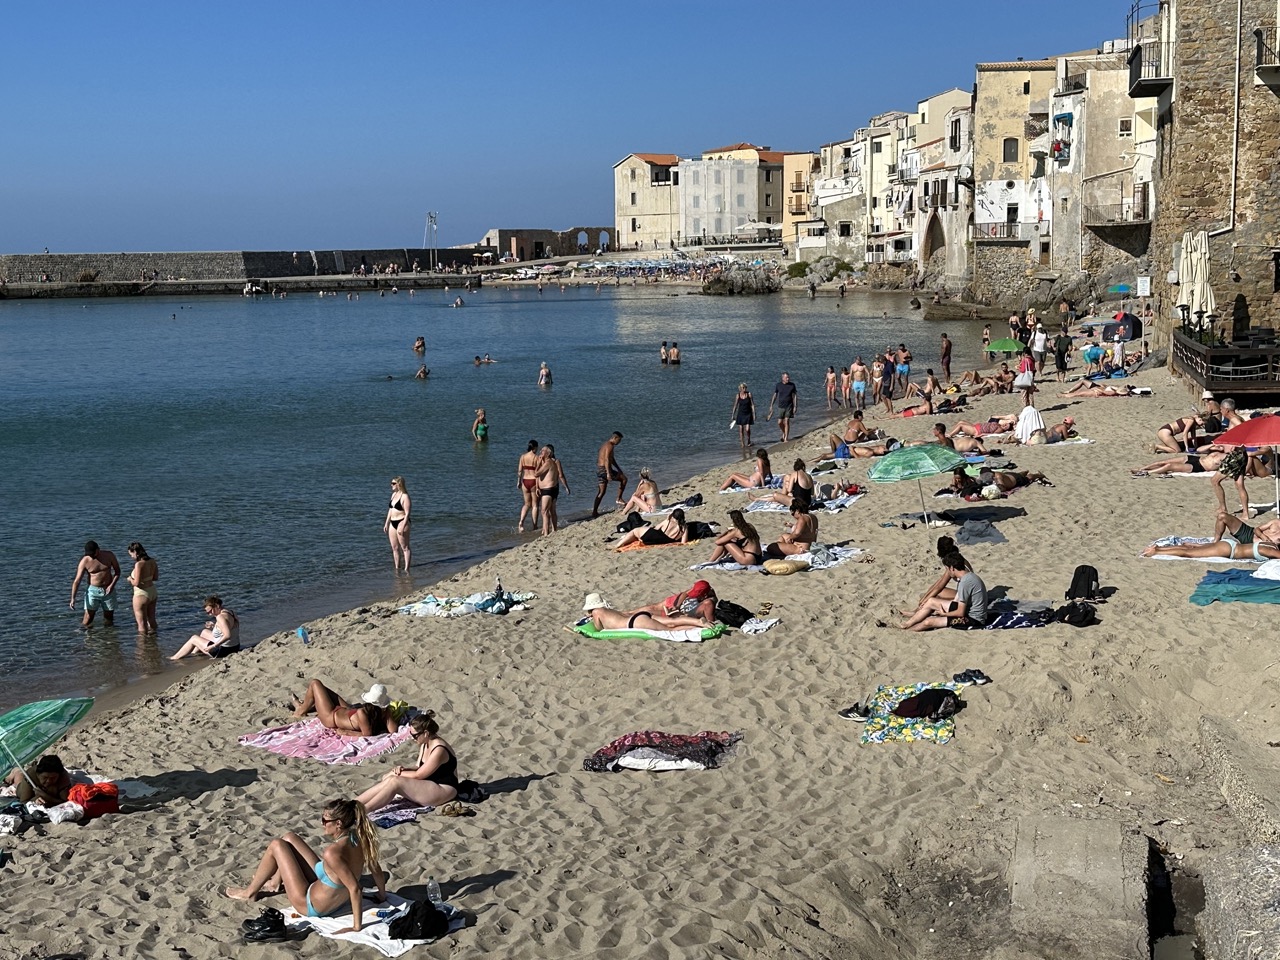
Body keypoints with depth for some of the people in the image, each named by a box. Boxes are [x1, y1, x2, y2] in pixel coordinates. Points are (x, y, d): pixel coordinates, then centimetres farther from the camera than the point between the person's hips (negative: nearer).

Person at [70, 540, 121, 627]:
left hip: (108, 590, 1)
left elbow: (117, 571, 3)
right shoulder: (85, 561, -12)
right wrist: (73, 599, -20)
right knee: (87, 620, -9)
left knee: (109, 621, 7)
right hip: (93, 590, -1)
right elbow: (77, 580, -12)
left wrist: (112, 585, -14)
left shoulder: (109, 556, -8)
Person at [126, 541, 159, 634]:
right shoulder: (152, 562, -1)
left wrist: (130, 579, -3)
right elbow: (156, 577, 10)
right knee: (152, 620, 21)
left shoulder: (139, 564, -23)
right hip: (152, 591, 8)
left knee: (142, 624, 5)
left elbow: (136, 583, -22)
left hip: (141, 594, -8)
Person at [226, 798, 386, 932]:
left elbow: (355, 889, -37)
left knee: (276, 846, -1)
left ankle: (250, 892, 22)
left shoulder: (332, 853, -36)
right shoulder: (356, 839, -14)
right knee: (289, 838, 14)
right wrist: (382, 896, 15)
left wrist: (356, 927, -29)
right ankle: (275, 883, 41)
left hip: (310, 905, -8)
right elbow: (377, 870, -2)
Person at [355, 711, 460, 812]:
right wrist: (403, 769, -6)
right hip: (428, 786, 9)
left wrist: (397, 773, -6)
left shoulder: (439, 750, -21)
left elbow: (418, 775, -17)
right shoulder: (424, 744, 7)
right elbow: (419, 768, 14)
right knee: (388, 781, -11)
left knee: (395, 782, -25)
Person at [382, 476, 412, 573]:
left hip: (402, 522, -8)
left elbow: (407, 513, -16)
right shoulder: (394, 494, 13)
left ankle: (406, 568, -3)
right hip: (393, 523, 8)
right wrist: (386, 523, 18)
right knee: (395, 548, 11)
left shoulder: (405, 496, -12)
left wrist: (403, 527, -21)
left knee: (404, 547, -4)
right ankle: (396, 568, 18)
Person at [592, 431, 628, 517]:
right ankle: (619, 499, 5)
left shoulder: (605, 444, 20)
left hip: (599, 469, 10)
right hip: (604, 469, -10)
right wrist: (608, 473, -28)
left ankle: (594, 511, 7)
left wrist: (618, 469, 38)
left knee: (601, 492, 11)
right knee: (623, 478, 4)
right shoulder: (610, 446, -12)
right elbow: (607, 460, -23)